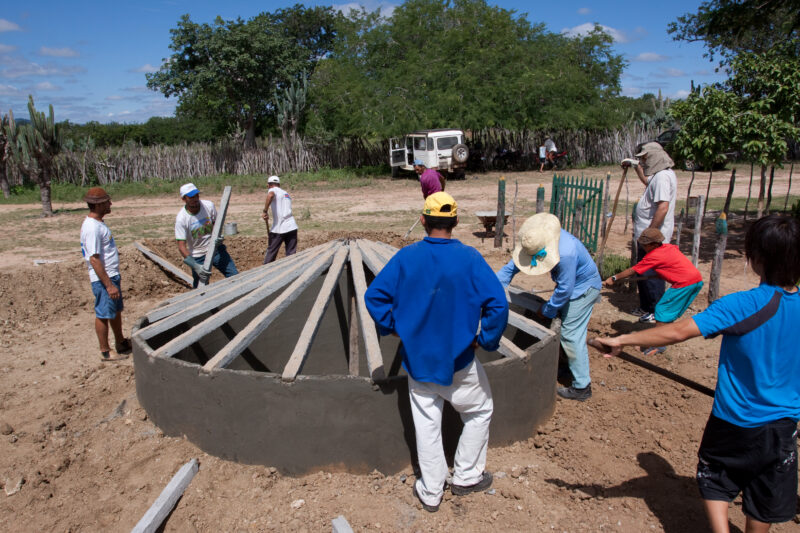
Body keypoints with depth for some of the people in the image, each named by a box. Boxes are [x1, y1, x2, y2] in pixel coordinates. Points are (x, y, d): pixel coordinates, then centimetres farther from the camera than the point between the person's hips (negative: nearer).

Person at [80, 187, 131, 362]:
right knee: (103, 315, 2)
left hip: (112, 275, 10)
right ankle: (105, 351, 15)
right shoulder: (92, 228, -21)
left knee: (116, 310, 20)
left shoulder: (98, 223, 10)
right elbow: (94, 259, -24)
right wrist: (109, 285, -23)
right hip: (103, 279, -10)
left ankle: (121, 343, 35)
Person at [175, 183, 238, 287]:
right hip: (198, 257, -2)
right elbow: (181, 247, -20)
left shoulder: (209, 205, -11)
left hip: (216, 250, 3)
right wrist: (195, 266, -32)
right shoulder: (181, 219, -18)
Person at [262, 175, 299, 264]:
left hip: (279, 229, -5)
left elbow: (270, 195, -26)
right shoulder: (286, 193, 24)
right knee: (291, 254, 8)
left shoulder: (273, 190, 2)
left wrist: (265, 211, -20)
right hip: (292, 227, 5)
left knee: (271, 253, 8)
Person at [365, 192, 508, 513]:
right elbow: (498, 303, -22)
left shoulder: (406, 256, -8)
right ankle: (466, 477, 34)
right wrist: (486, 340, -9)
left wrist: (392, 327, 5)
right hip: (457, 359, -2)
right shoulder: (468, 258, -15)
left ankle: (431, 493, 30)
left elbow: (374, 296, -7)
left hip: (417, 357, 3)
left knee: (427, 424, 16)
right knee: (479, 412, 23)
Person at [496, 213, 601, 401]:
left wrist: (547, 310, -14)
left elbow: (565, 289, -28)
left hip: (583, 287, -8)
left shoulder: (565, 253, -40)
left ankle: (582, 387, 2)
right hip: (570, 284, 8)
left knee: (571, 335, -7)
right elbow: (512, 267, -7)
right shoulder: (535, 241, -15)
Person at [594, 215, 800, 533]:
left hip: (735, 421, -4)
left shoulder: (741, 306, -24)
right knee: (765, 496, 21)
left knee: (715, 481, 20)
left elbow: (679, 331, -30)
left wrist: (622, 340, -27)